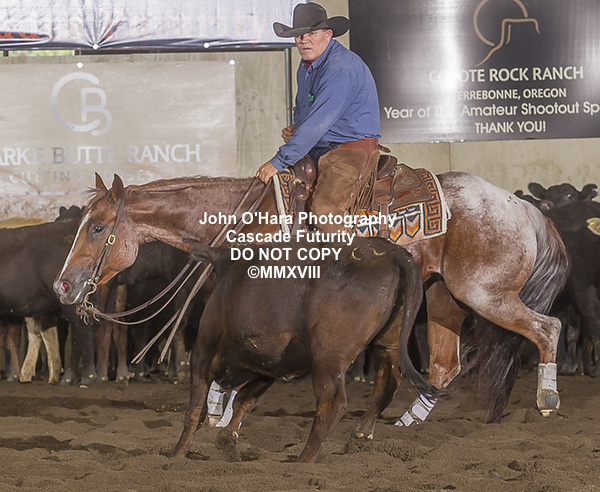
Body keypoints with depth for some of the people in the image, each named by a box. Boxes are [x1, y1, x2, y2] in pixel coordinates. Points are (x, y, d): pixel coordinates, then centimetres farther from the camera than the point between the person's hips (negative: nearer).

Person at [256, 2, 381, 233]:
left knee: (324, 207, -30)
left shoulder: (341, 68, -20)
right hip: (319, 150, 10)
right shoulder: (307, 65, 12)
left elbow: (318, 123, -25)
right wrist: (295, 130, 5)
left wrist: (278, 162, -24)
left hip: (353, 149, -10)